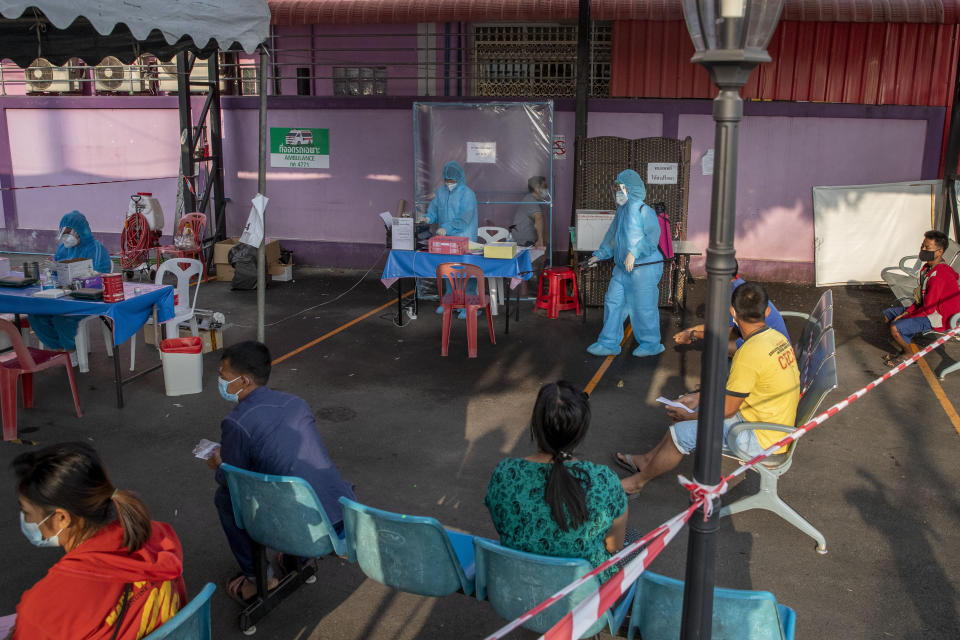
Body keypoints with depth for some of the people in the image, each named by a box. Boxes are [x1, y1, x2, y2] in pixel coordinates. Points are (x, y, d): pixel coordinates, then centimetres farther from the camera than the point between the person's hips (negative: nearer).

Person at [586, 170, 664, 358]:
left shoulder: (644, 211, -12)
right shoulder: (621, 211, 13)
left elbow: (652, 236, -21)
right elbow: (612, 237, 23)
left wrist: (634, 253, -27)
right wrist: (599, 255, 22)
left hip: (644, 268, -8)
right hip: (622, 268, 8)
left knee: (643, 307, 1)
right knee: (613, 302, 8)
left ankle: (651, 344, 18)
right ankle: (609, 343, 16)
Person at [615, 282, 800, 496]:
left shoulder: (750, 353, -28)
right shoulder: (777, 338, 1)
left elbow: (726, 410, -19)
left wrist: (689, 416, -4)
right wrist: (700, 397, 14)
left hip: (761, 440, -9)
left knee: (681, 432, -7)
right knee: (698, 410, 18)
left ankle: (638, 481, 14)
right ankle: (647, 459, 29)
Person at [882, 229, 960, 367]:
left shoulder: (938, 276, -29)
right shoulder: (928, 267, 2)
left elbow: (928, 308, -26)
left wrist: (905, 317, -13)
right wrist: (908, 311, -2)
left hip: (938, 319, -10)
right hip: (928, 308, 10)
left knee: (895, 328, -25)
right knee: (887, 314, 11)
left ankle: (909, 354, 3)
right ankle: (901, 349, 18)